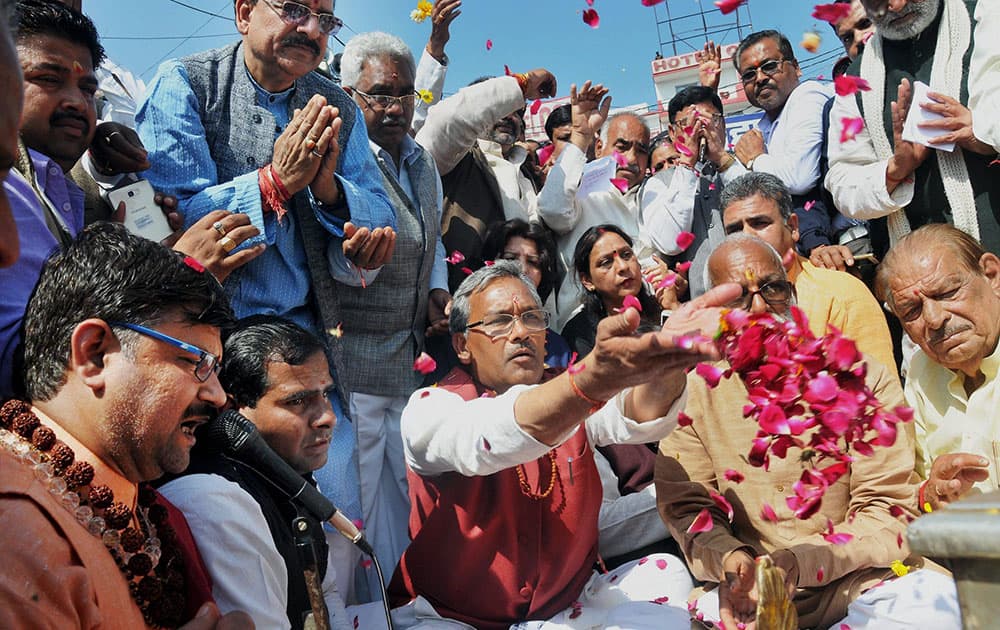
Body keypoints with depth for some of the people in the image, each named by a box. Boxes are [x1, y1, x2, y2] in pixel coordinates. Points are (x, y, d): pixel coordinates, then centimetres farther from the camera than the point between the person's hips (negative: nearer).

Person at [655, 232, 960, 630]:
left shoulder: (862, 380, 0)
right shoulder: (694, 392, 2)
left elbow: (888, 509, -3)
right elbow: (686, 506, 3)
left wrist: (795, 565, -19)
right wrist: (727, 557, -20)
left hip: (859, 583, 0)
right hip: (749, 595, 1)